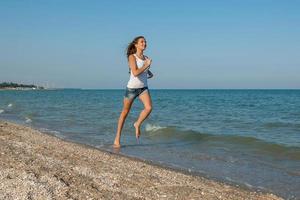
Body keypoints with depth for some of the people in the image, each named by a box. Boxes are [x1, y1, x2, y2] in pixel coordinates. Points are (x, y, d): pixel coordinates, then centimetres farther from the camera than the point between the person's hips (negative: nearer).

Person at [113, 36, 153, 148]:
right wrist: (146, 65, -17)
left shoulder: (146, 58, 8)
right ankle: (117, 139, 18)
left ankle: (137, 124, 7)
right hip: (132, 88, -4)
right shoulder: (132, 57, -9)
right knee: (125, 113, 6)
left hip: (143, 88, 4)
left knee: (149, 108, -21)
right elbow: (135, 73, -22)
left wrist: (149, 73, 7)